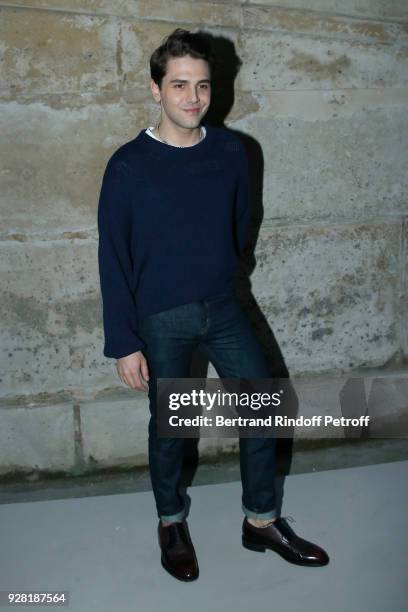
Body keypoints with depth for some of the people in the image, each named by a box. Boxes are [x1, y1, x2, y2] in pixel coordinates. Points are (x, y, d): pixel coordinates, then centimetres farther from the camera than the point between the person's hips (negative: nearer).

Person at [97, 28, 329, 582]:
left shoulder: (231, 151, -2)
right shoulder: (129, 166, -13)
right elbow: (113, 258, -10)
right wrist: (124, 343, -11)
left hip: (223, 308, 4)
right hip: (160, 320, -3)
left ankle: (261, 521, 27)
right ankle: (171, 523, 35)